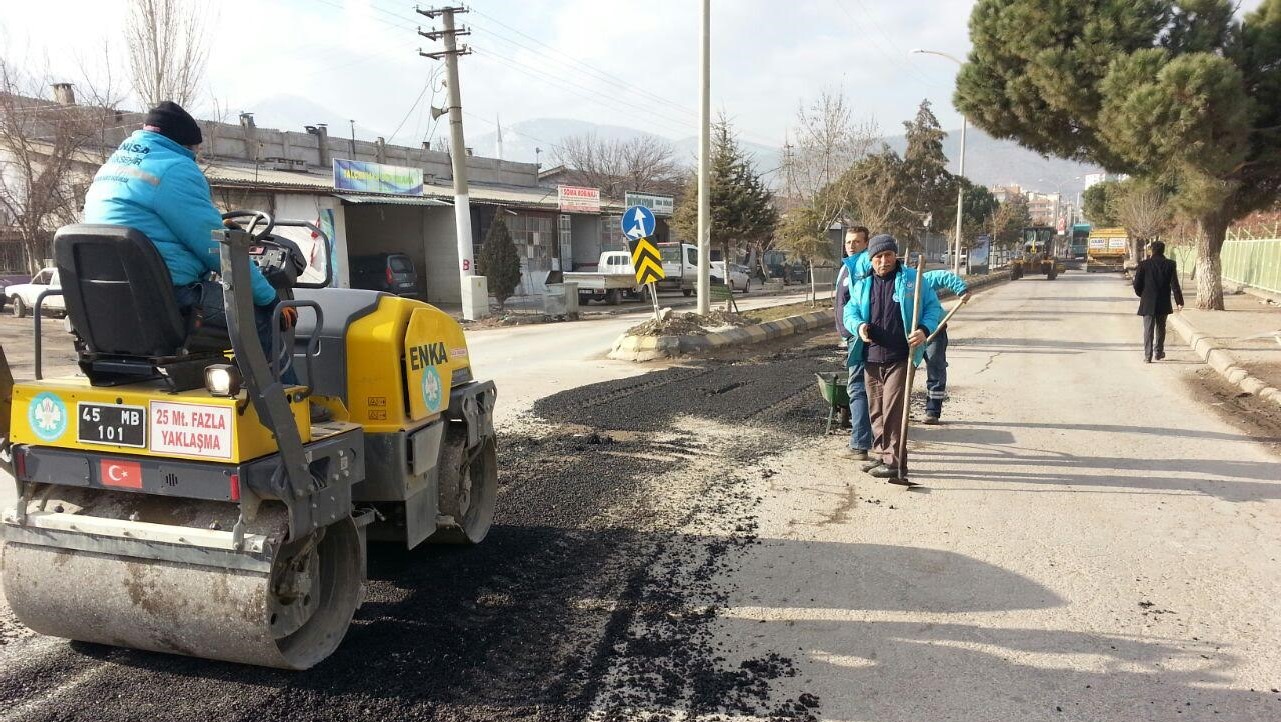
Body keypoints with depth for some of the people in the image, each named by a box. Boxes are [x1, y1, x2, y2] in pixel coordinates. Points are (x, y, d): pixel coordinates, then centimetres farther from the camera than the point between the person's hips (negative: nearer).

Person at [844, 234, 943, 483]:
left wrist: (925, 329, -17)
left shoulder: (911, 280, 0)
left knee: (893, 410, -10)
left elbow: (933, 307, 2)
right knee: (875, 411, 12)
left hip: (899, 359, -5)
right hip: (871, 359, 5)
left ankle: (894, 462, -4)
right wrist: (858, 326, -10)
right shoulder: (862, 284, 11)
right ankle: (880, 454, 26)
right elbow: (850, 311, 13)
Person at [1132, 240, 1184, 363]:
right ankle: (1158, 352, 26)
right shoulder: (1170, 265, -3)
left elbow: (1137, 284, -5)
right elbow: (1175, 285, -5)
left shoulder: (1144, 264, -7)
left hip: (1148, 303, -2)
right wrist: (1179, 301, 0)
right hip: (1163, 304, 2)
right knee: (1161, 328, 18)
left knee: (1148, 329, 1)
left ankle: (1148, 356, -4)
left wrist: (1141, 295, 14)